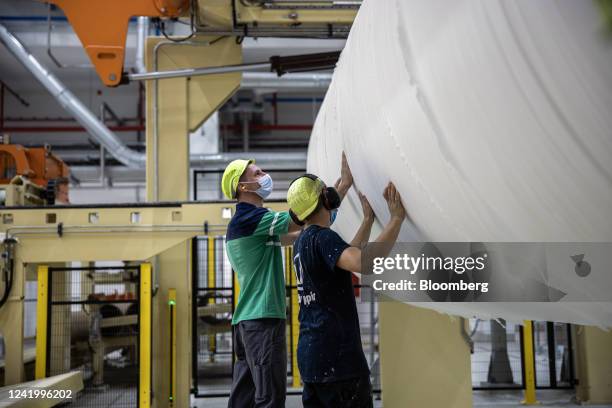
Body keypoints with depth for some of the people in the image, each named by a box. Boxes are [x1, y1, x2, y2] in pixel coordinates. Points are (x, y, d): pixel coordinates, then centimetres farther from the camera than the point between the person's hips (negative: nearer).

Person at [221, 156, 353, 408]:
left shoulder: (244, 222, 19)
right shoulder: (251, 218, -13)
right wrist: (344, 183, -12)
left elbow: (291, 235, 22)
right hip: (263, 318, -10)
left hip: (247, 319, 10)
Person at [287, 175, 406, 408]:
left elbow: (350, 255, 28)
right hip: (335, 356, -9)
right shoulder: (322, 237, -15)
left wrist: (368, 219, 27)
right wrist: (396, 218, -23)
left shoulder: (302, 242, 14)